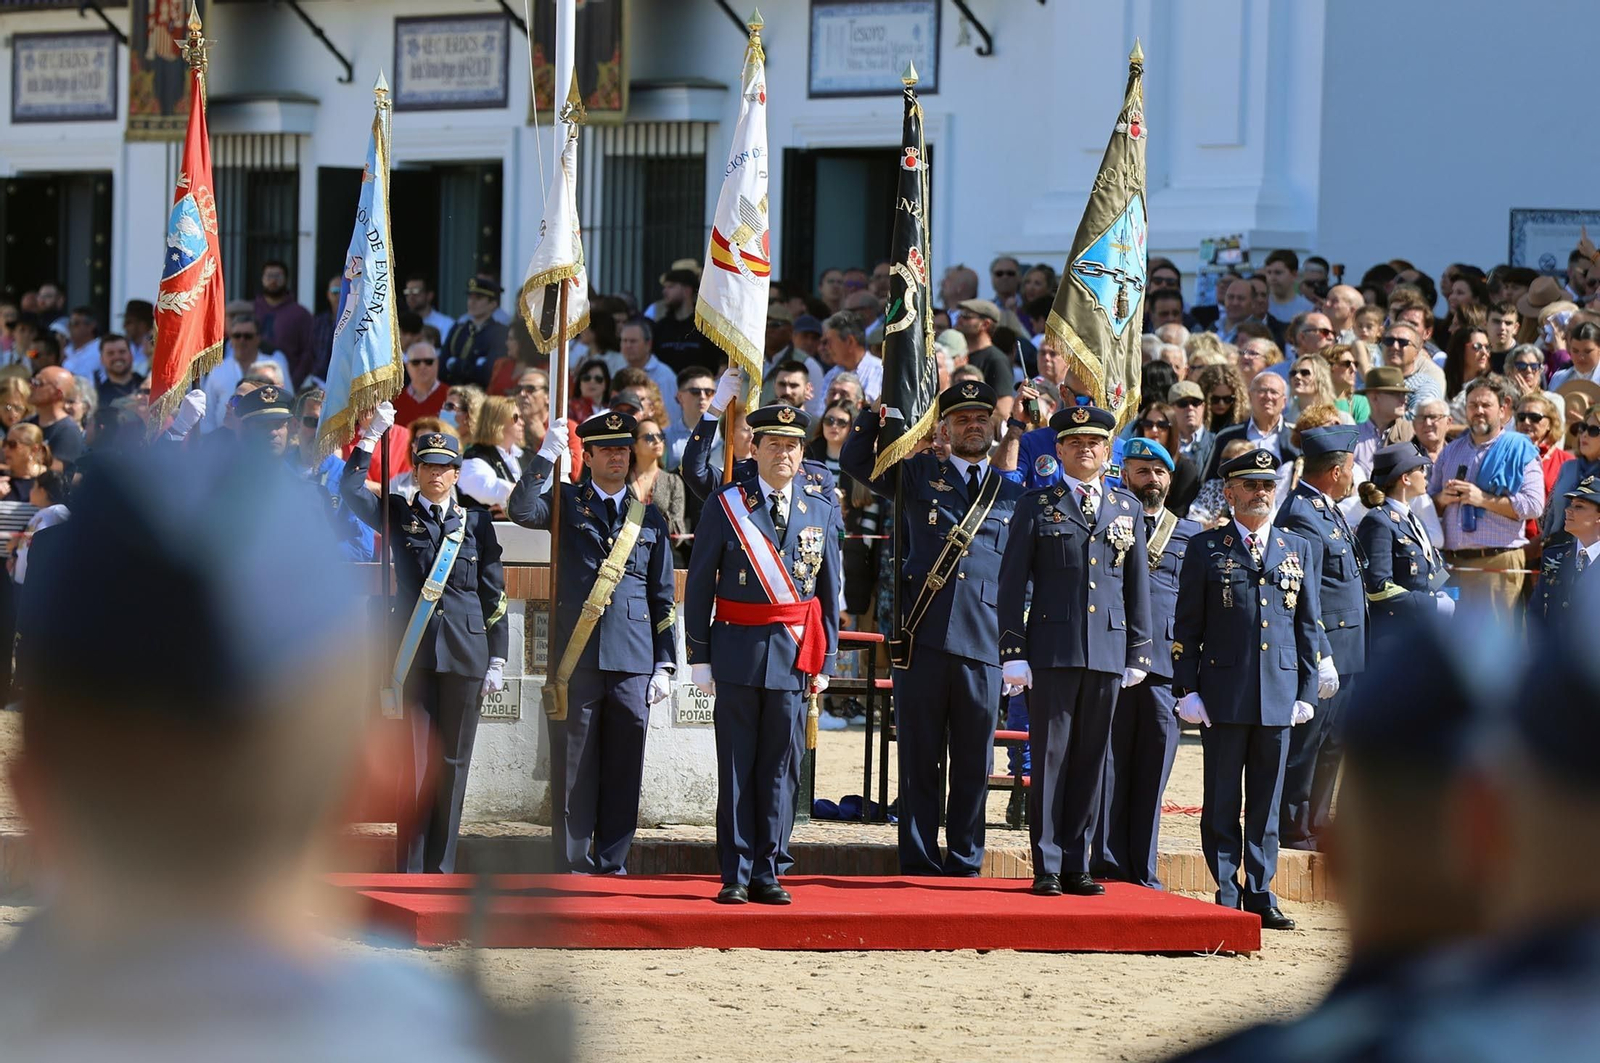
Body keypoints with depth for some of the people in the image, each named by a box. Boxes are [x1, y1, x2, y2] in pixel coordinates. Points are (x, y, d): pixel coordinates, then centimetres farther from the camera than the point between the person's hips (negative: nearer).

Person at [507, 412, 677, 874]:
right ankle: (574, 867, 5)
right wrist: (547, 454, -16)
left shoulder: (649, 519, 14)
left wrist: (665, 664, 9)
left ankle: (612, 865, 10)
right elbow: (521, 511, -13)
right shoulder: (568, 503, 8)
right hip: (576, 659, -2)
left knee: (624, 769, 3)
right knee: (573, 769, 0)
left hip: (632, 662, 2)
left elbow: (662, 598, 15)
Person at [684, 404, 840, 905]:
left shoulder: (821, 507, 6)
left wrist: (825, 661, 7)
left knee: (780, 767, 4)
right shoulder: (726, 504, 0)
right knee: (736, 766, 1)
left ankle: (768, 872, 10)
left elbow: (829, 588, 10)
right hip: (738, 650, -2)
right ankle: (736, 875, 5)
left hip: (793, 654, 2)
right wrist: (699, 657, -2)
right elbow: (699, 584, 2)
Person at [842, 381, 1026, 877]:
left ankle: (965, 864, 12)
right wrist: (880, 405, -1)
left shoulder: (1014, 495, 16)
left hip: (983, 645, 1)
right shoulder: (917, 475, 13)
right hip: (922, 639, -1)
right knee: (919, 759, 1)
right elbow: (855, 460, 10)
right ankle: (919, 866, 6)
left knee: (973, 763, 4)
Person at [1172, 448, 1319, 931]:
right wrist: (1187, 690, -4)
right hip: (1223, 694, -2)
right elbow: (1186, 626, 3)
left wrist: (1306, 692, 7)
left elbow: (1308, 627, 14)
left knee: (1267, 803, 6)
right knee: (1222, 803, 0)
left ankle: (1260, 895, 11)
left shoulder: (1298, 549, 13)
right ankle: (1226, 896, 5)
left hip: (1278, 695, 2)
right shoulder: (1206, 548, 5)